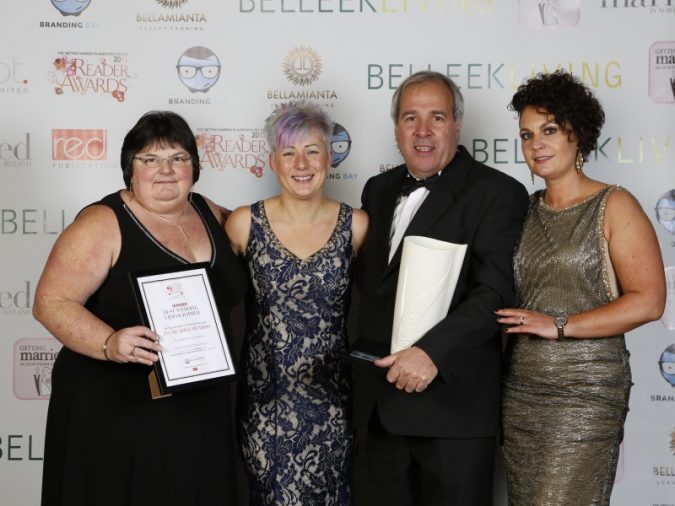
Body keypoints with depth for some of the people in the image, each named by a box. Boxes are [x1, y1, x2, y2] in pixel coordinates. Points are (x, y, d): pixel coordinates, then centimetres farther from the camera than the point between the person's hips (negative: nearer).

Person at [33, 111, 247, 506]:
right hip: (118, 411, -5)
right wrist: (109, 344, -30)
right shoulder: (103, 224, -11)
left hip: (199, 408, 6)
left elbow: (227, 293, 24)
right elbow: (51, 302, -16)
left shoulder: (210, 213, 7)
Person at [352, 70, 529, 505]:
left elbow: (495, 292, -16)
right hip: (380, 402, 6)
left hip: (454, 406, -6)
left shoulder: (497, 193, -6)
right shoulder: (379, 190, 15)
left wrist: (433, 351, -28)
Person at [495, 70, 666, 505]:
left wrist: (558, 326, -16)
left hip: (586, 392, -5)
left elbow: (648, 301, -13)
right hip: (521, 388, 6)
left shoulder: (613, 206, -5)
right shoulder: (526, 210, 11)